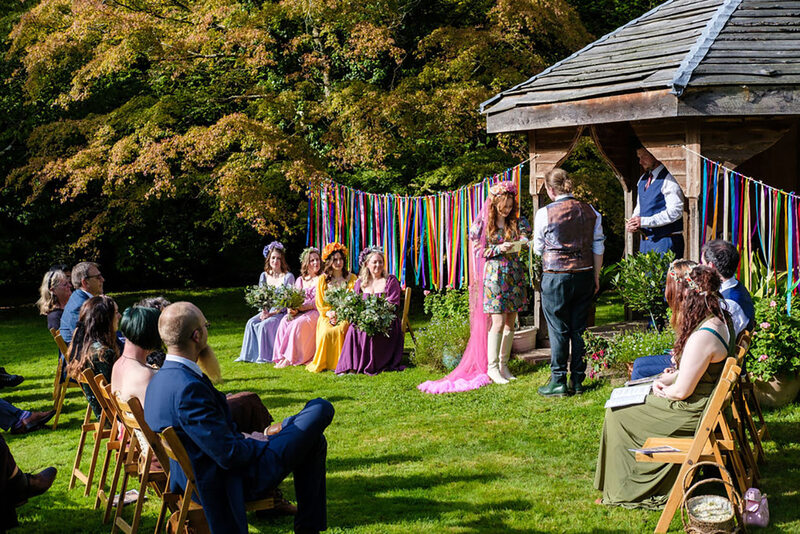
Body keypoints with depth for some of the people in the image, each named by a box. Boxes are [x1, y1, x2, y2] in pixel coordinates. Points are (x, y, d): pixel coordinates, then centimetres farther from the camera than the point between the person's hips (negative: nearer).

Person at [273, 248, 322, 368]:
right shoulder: (300, 280, 18)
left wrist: (300, 308, -20)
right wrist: (291, 308, -10)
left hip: (314, 312, -5)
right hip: (299, 312, 5)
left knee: (298, 323, -33)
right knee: (285, 321, -24)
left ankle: (290, 358, -30)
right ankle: (281, 357, -29)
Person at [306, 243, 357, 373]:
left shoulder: (351, 278, 9)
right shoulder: (322, 279, 11)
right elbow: (320, 303, 10)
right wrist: (329, 314, -10)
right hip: (328, 315, 1)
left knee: (339, 330, -34)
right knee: (326, 332, -31)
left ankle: (340, 363, -22)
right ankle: (322, 363, -18)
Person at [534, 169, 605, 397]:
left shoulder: (545, 213, -9)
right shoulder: (590, 212, 3)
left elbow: (539, 249, 1)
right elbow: (598, 248, 7)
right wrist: (596, 276, 16)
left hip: (556, 277, -4)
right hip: (584, 275, 4)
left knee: (558, 330, 3)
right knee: (579, 329, 11)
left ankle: (558, 381, 8)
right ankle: (577, 380, 17)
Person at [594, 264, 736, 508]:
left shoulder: (702, 337, -30)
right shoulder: (720, 320, 1)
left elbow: (682, 391, -24)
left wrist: (663, 391, -3)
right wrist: (666, 379, 3)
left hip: (693, 414, -10)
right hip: (709, 403, 10)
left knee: (617, 414, 3)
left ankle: (624, 490, 19)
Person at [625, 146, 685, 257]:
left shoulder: (668, 179, -11)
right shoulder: (642, 179, 15)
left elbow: (675, 211, -19)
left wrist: (644, 221, -20)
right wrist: (633, 223, 1)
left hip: (665, 241, -7)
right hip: (645, 240, 8)